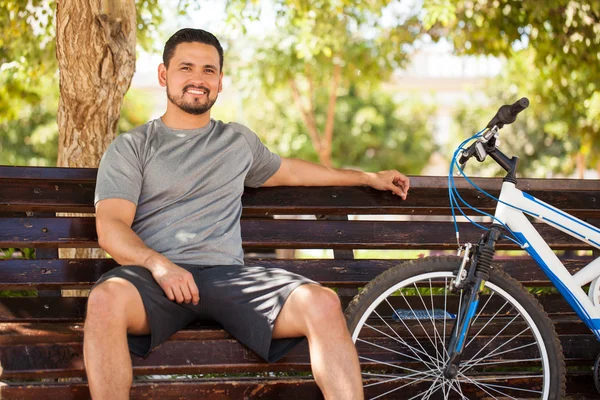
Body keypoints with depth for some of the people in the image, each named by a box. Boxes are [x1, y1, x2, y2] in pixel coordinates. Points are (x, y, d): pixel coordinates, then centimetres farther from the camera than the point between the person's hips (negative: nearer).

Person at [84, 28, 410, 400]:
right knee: (106, 299, -40)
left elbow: (288, 171, 46)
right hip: (154, 273, -3)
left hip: (228, 274, 3)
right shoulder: (131, 147, 13)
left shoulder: (239, 140, 27)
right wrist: (160, 265, -19)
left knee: (323, 303, -27)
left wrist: (368, 178, 49)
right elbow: (111, 227, 0)